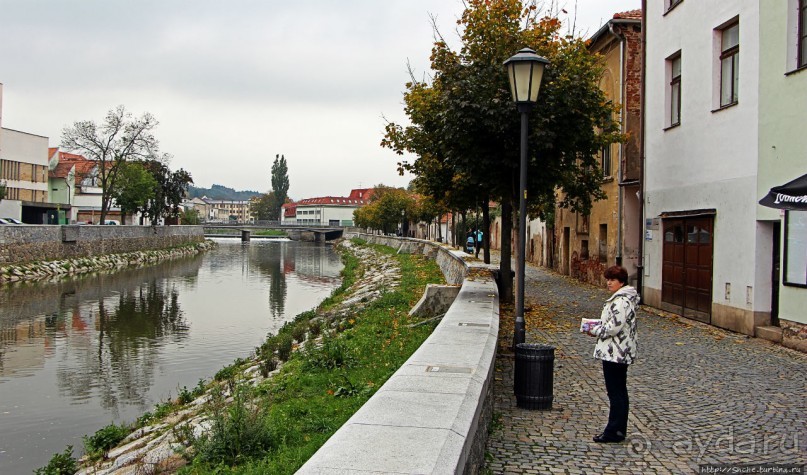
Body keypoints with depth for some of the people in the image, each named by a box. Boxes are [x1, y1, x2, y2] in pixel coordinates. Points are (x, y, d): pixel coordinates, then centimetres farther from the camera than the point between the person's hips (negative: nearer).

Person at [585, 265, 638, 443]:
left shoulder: (621, 301, -20)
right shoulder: (625, 298, 15)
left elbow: (615, 326, -24)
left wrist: (595, 331, -10)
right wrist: (599, 325, 10)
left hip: (614, 353, -11)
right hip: (622, 353, 11)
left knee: (615, 392, -5)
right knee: (620, 391, 15)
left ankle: (614, 431, 1)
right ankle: (619, 430, 24)